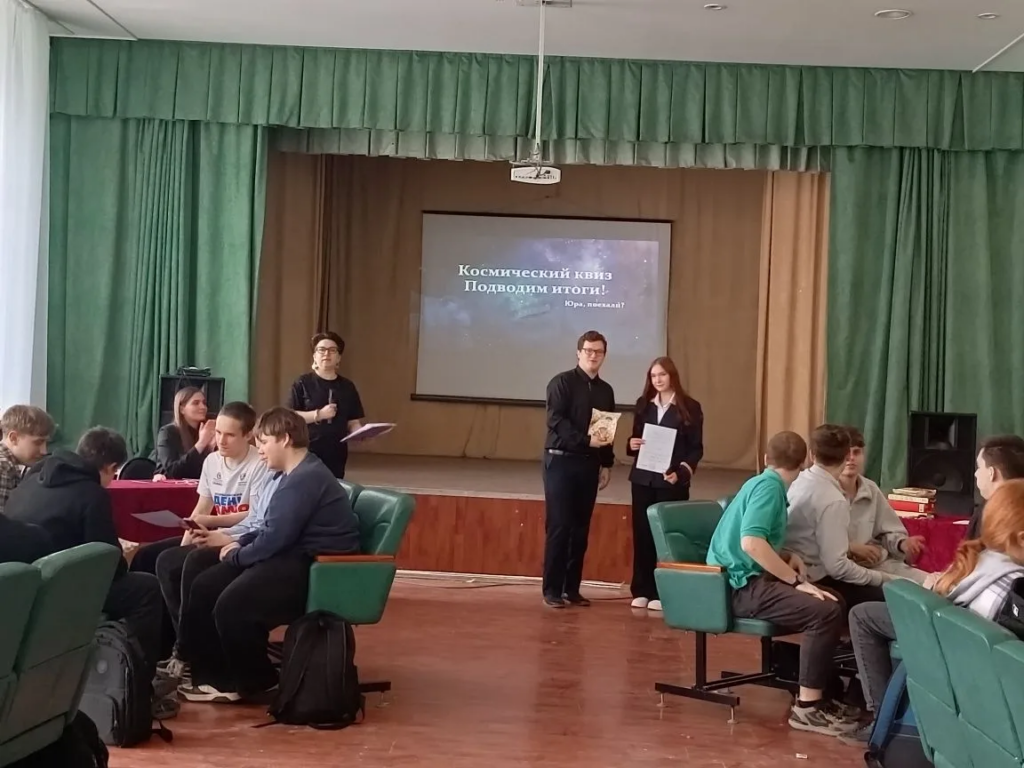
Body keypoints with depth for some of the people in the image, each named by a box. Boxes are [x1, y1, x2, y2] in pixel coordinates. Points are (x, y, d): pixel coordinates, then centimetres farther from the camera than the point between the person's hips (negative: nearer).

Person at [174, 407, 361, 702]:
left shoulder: (305, 479, -18)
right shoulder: (298, 474, 18)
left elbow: (275, 539, -22)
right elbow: (271, 530, 22)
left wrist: (237, 555, -5)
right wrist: (237, 542, 7)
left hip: (317, 568, -12)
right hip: (296, 556, 12)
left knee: (231, 605, -26)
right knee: (204, 588, 4)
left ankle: (255, 682, -3)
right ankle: (211, 674, 9)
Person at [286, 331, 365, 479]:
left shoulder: (347, 387, 11)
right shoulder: (303, 383, 1)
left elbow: (353, 422, 10)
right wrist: (319, 414, -15)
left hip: (336, 455, 3)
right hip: (307, 453, -3)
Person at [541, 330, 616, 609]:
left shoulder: (605, 390, 13)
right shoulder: (561, 382, -5)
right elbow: (556, 421, -15)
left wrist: (607, 464, 12)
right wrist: (586, 440, -24)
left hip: (590, 464, 5)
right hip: (561, 461, -5)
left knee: (581, 529, 7)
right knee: (558, 527, -6)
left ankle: (572, 588, 14)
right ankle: (552, 589, 0)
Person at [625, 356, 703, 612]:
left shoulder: (690, 408, -3)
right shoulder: (643, 404, 9)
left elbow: (696, 448, -3)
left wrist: (681, 472, -17)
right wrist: (632, 445, -9)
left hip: (672, 481, -4)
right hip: (642, 479, 4)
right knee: (641, 533, 4)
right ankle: (641, 590, 12)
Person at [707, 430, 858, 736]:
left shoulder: (761, 483, 17)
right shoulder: (769, 486, -12)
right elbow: (750, 542, -27)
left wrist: (789, 559, 7)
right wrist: (797, 580, -20)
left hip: (747, 579, 10)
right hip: (742, 586, -10)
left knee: (830, 603, 10)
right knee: (826, 612, -23)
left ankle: (815, 692, 14)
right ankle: (807, 706, -17)